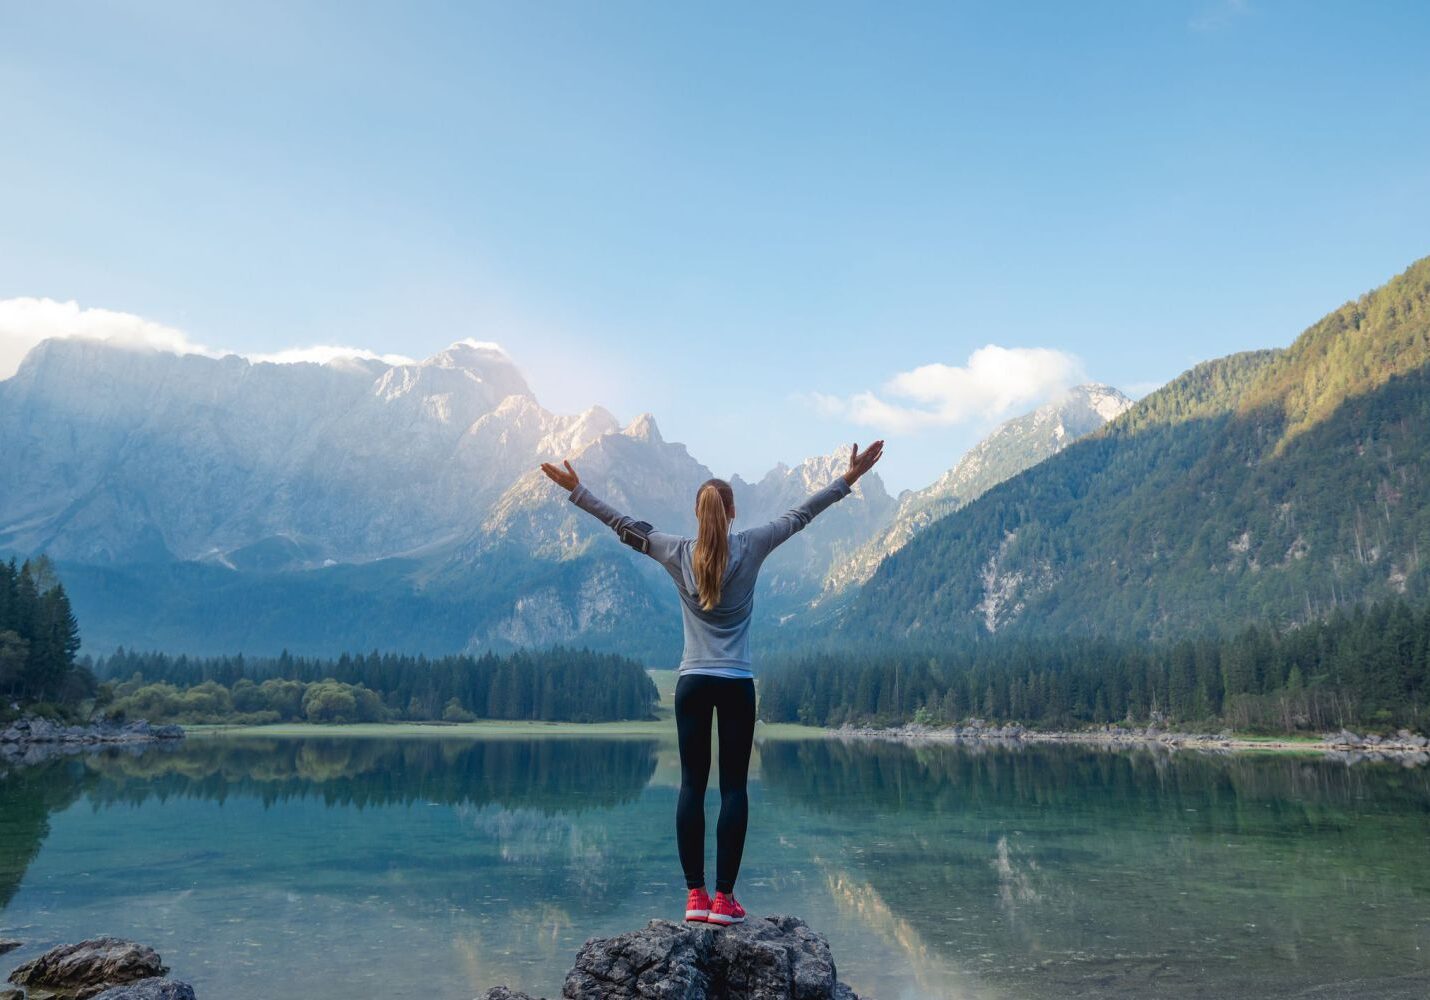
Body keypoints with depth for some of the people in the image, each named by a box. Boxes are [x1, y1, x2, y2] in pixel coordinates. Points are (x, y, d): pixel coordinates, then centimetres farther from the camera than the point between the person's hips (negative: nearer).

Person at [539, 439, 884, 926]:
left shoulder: (678, 553, 1)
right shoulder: (750, 547, -2)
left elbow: (625, 525, 9)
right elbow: (800, 514, 3)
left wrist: (576, 489, 19)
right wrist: (850, 478, 11)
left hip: (692, 683, 1)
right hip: (737, 684, -1)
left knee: (692, 785, 5)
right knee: (733, 787, 2)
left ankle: (695, 895, 4)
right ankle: (723, 897, 0)